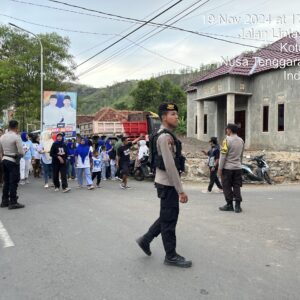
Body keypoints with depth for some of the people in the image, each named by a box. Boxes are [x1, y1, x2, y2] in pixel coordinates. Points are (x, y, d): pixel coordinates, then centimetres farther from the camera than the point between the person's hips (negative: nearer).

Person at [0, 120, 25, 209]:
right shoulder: (16, 137, -14)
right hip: (13, 161, -7)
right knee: (13, 182, -1)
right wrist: (21, 154, 4)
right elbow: (21, 152, -18)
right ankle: (13, 203, 3)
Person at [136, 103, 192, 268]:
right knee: (169, 219, 2)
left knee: (168, 217, 19)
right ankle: (171, 256, 17)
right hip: (168, 184, -10)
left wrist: (178, 188, 22)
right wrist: (181, 190, -22)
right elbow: (170, 166, -24)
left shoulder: (167, 135, 14)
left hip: (167, 183, 10)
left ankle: (146, 239, 30)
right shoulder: (165, 136, -19)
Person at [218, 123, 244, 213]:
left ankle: (229, 205, 10)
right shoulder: (241, 141, 8)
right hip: (238, 168, 6)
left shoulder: (227, 140, -12)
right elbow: (241, 155, 16)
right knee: (237, 187, 8)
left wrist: (220, 168, -8)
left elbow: (223, 156, -13)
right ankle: (237, 206, 7)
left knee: (227, 187, 5)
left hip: (227, 168, -5)